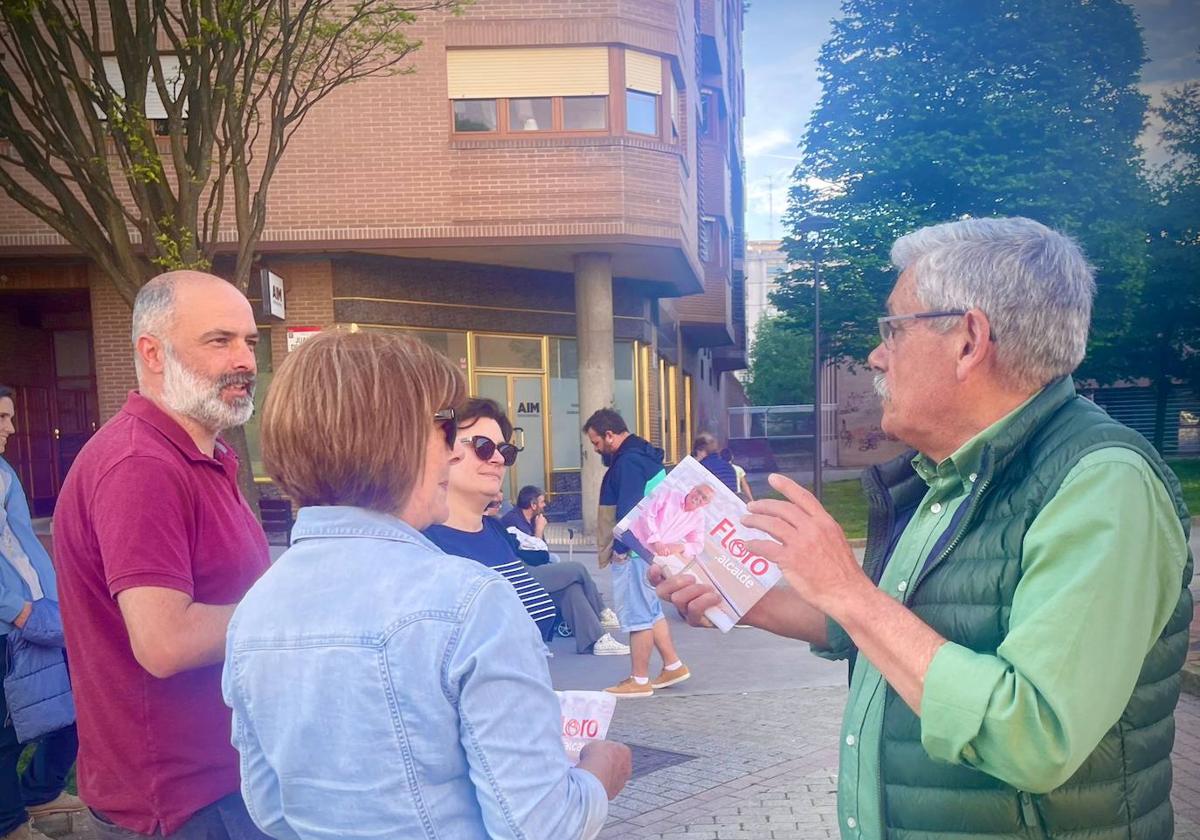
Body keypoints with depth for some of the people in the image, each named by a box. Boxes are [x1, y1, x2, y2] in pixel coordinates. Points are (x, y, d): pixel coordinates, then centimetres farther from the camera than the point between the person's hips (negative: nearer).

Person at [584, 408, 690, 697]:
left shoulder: (628, 462, -18)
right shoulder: (642, 454, 14)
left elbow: (629, 510, -22)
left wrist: (620, 547, -17)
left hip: (634, 551, -11)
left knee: (636, 613, -2)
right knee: (650, 609, 18)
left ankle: (639, 681, 7)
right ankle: (673, 666, 24)